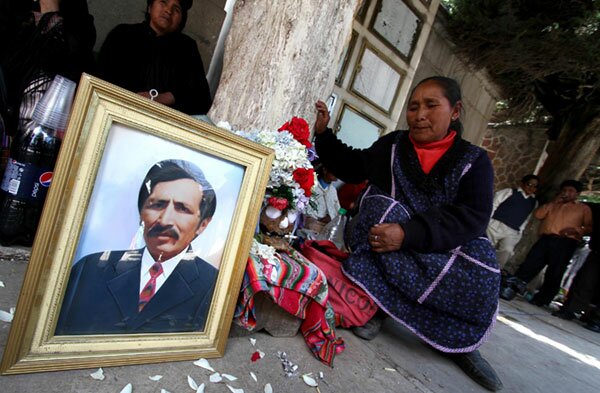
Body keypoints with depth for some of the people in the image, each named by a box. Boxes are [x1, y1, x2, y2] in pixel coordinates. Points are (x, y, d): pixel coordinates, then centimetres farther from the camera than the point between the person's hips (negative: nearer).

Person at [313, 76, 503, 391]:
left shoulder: (474, 161, -3)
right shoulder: (392, 145, 4)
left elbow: (473, 216, -18)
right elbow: (350, 167, 16)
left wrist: (409, 233, -33)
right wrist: (323, 134, 3)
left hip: (442, 247, 0)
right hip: (385, 226, 1)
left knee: (481, 266, -27)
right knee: (379, 203, -28)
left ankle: (458, 342, -2)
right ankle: (373, 301, -22)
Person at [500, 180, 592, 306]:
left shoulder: (584, 208, 17)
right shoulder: (553, 205, 27)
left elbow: (590, 227, 6)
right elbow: (537, 214, 12)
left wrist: (575, 229, -11)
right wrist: (553, 203, 7)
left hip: (565, 243, -2)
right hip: (545, 239, 2)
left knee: (554, 274, -3)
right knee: (530, 264, -12)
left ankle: (539, 302, 1)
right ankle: (510, 289, -19)